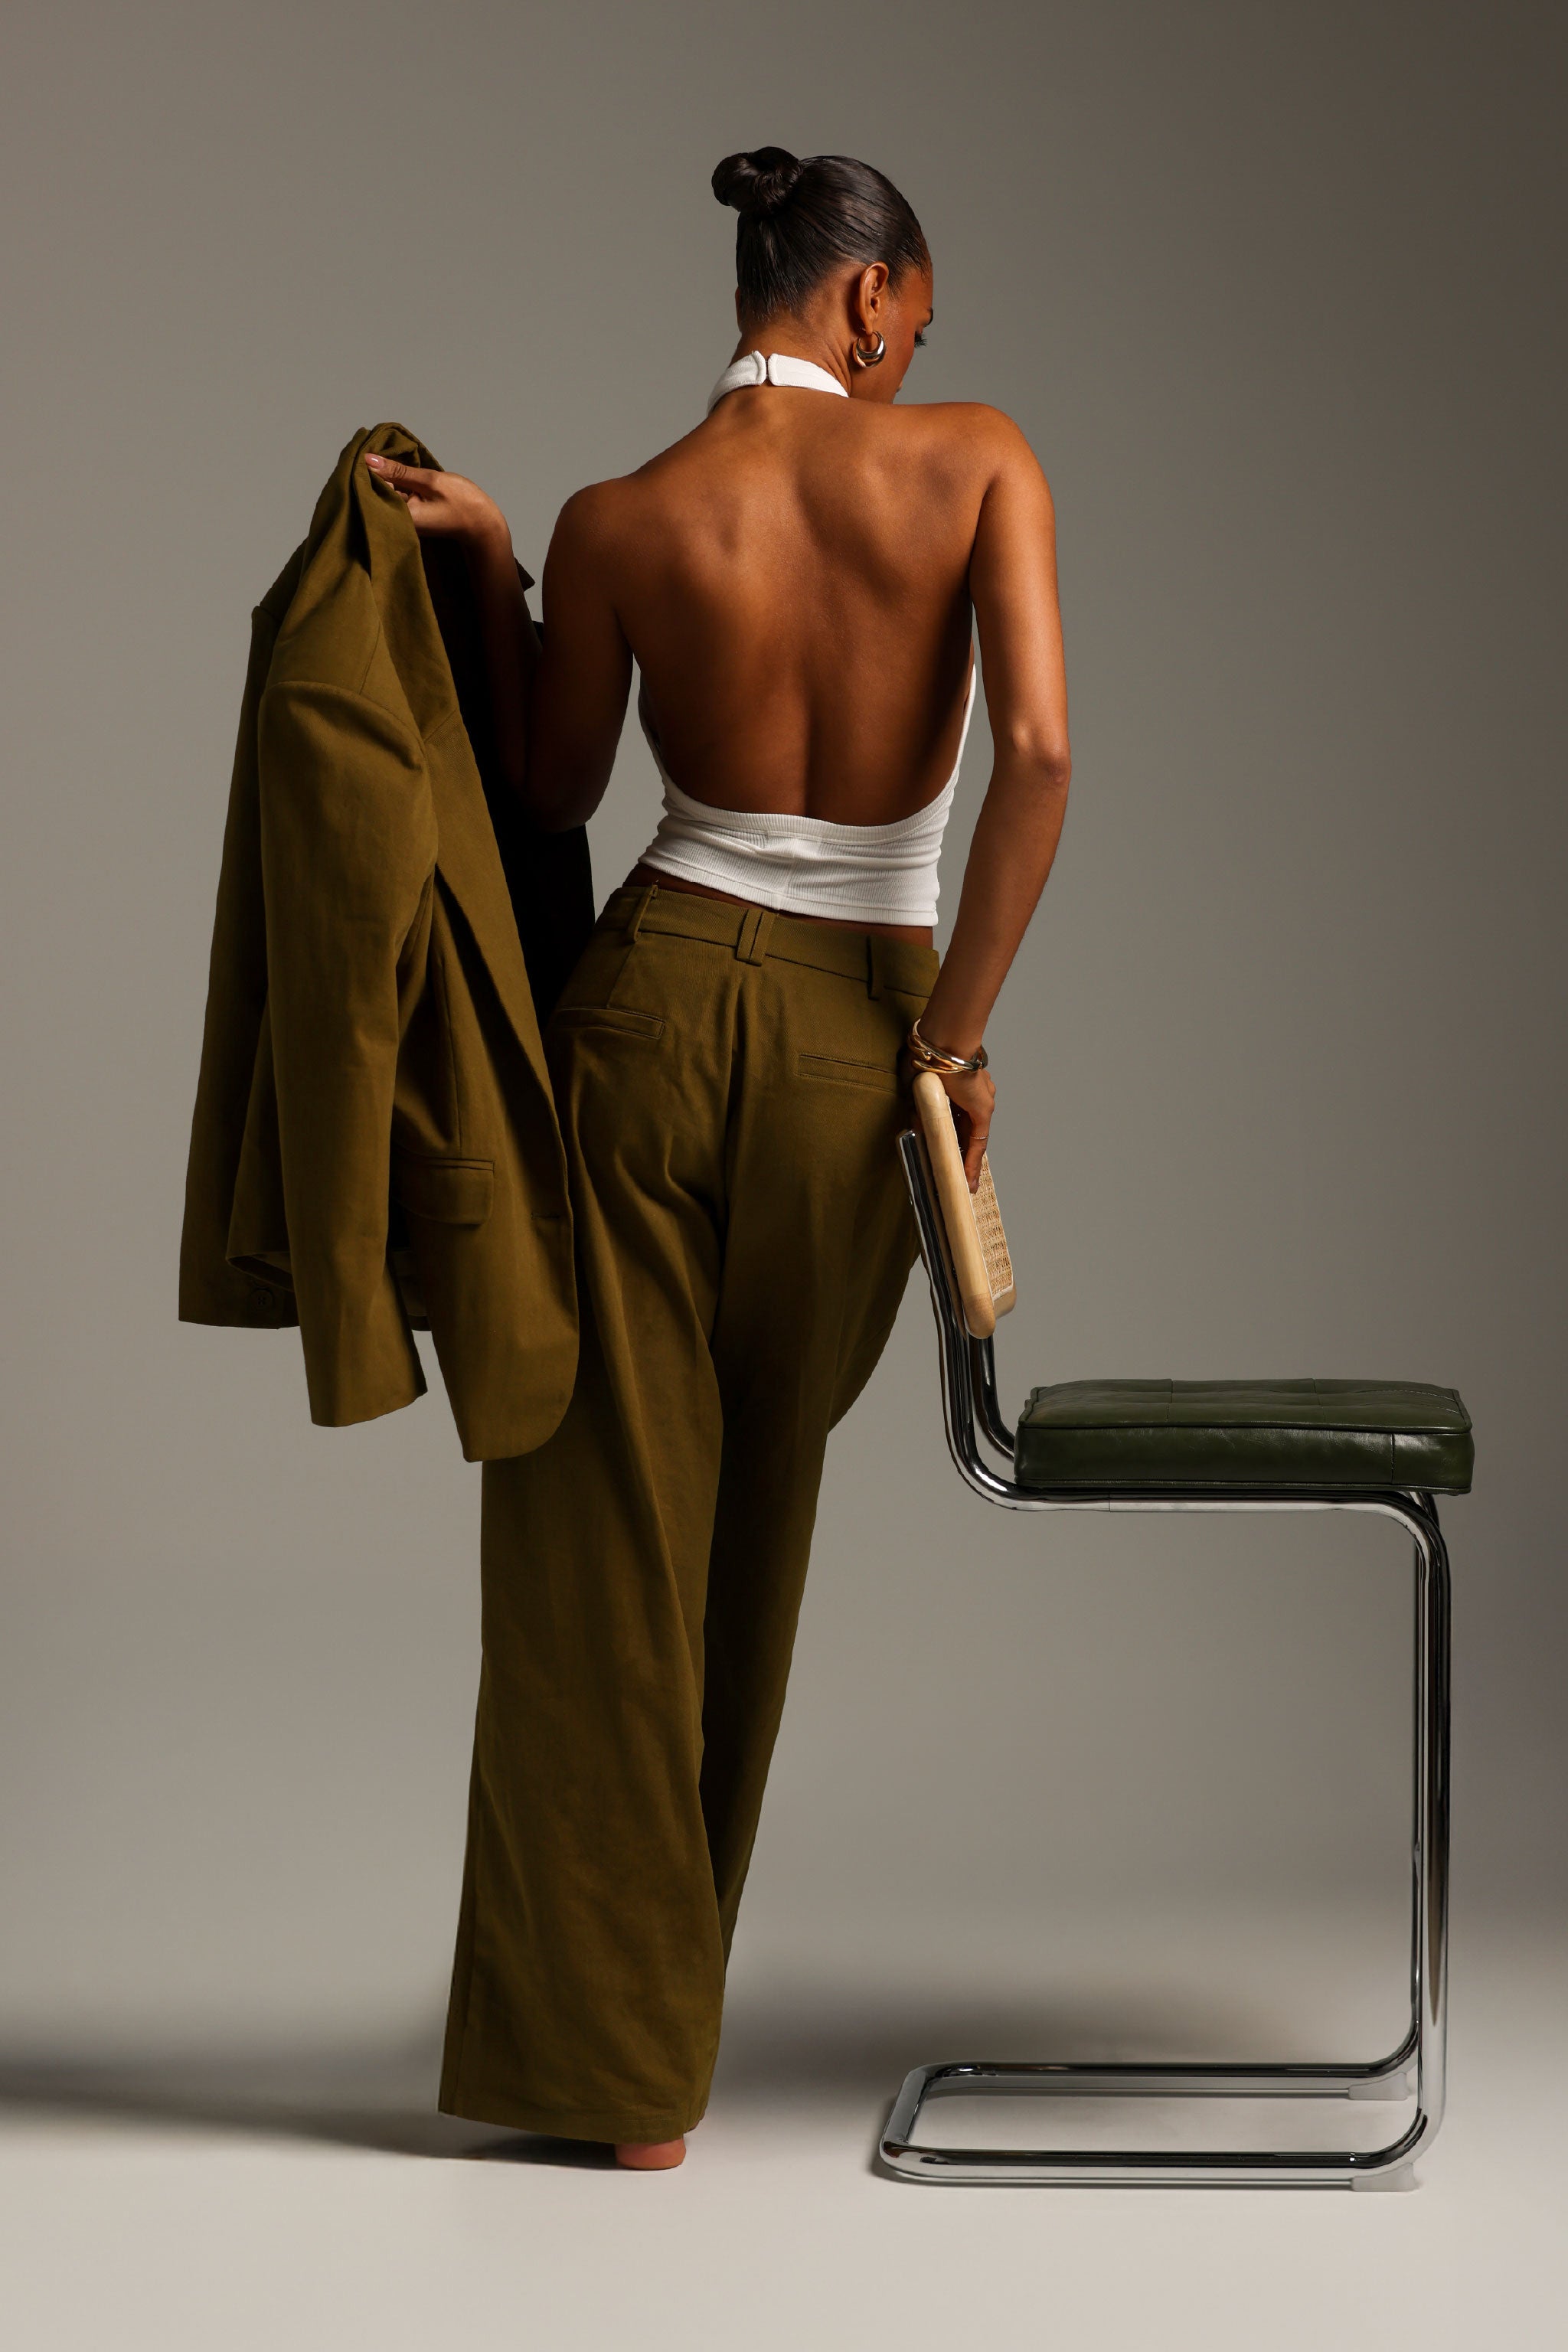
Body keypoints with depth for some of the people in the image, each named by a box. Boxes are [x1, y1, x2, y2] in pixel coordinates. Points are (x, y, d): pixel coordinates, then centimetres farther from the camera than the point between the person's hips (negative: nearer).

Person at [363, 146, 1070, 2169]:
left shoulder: (620, 526, -4)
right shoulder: (978, 463, -5)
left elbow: (555, 792, 10)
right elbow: (1039, 752, -15)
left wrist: (490, 572, 12)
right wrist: (955, 1035, -8)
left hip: (661, 1003, -1)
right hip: (861, 1038, 1)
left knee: (602, 1525, 8)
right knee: (750, 1529, 18)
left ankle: (606, 2052, 13)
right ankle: (653, 2009, 32)